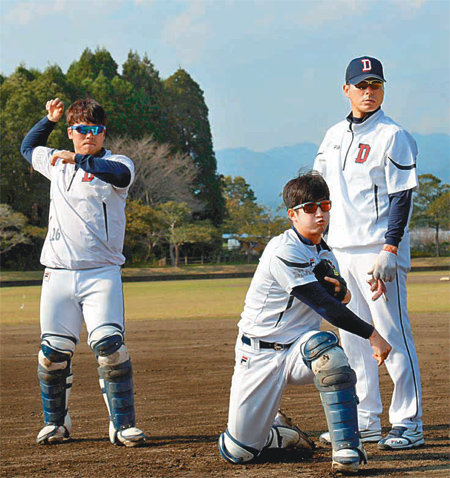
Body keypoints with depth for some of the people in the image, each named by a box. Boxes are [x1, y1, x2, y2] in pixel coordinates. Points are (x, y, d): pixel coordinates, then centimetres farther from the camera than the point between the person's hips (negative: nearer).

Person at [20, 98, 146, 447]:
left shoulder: (116, 164, 2)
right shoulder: (57, 164, 17)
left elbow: (120, 174, -23)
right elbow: (28, 147, 36)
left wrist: (79, 160, -32)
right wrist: (49, 119, 24)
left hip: (102, 274, -4)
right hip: (58, 272, 4)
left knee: (110, 346, -16)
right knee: (53, 352, 1)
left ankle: (123, 424, -9)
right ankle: (56, 422, 18)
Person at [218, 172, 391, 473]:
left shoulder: (325, 253, 7)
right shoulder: (283, 251, -18)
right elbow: (321, 305, -24)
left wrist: (339, 290, -6)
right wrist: (371, 334, -25)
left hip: (299, 350, 4)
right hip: (259, 356, -4)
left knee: (322, 345, -35)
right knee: (237, 452, -6)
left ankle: (348, 449, -31)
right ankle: (280, 433, 31)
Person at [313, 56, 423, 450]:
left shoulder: (394, 137, -7)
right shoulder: (334, 135, 14)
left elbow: (402, 197, -12)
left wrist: (389, 250, -20)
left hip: (378, 252, -7)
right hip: (340, 251, 7)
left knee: (394, 337, -7)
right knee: (352, 337, 10)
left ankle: (409, 424, -2)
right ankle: (366, 421, 18)